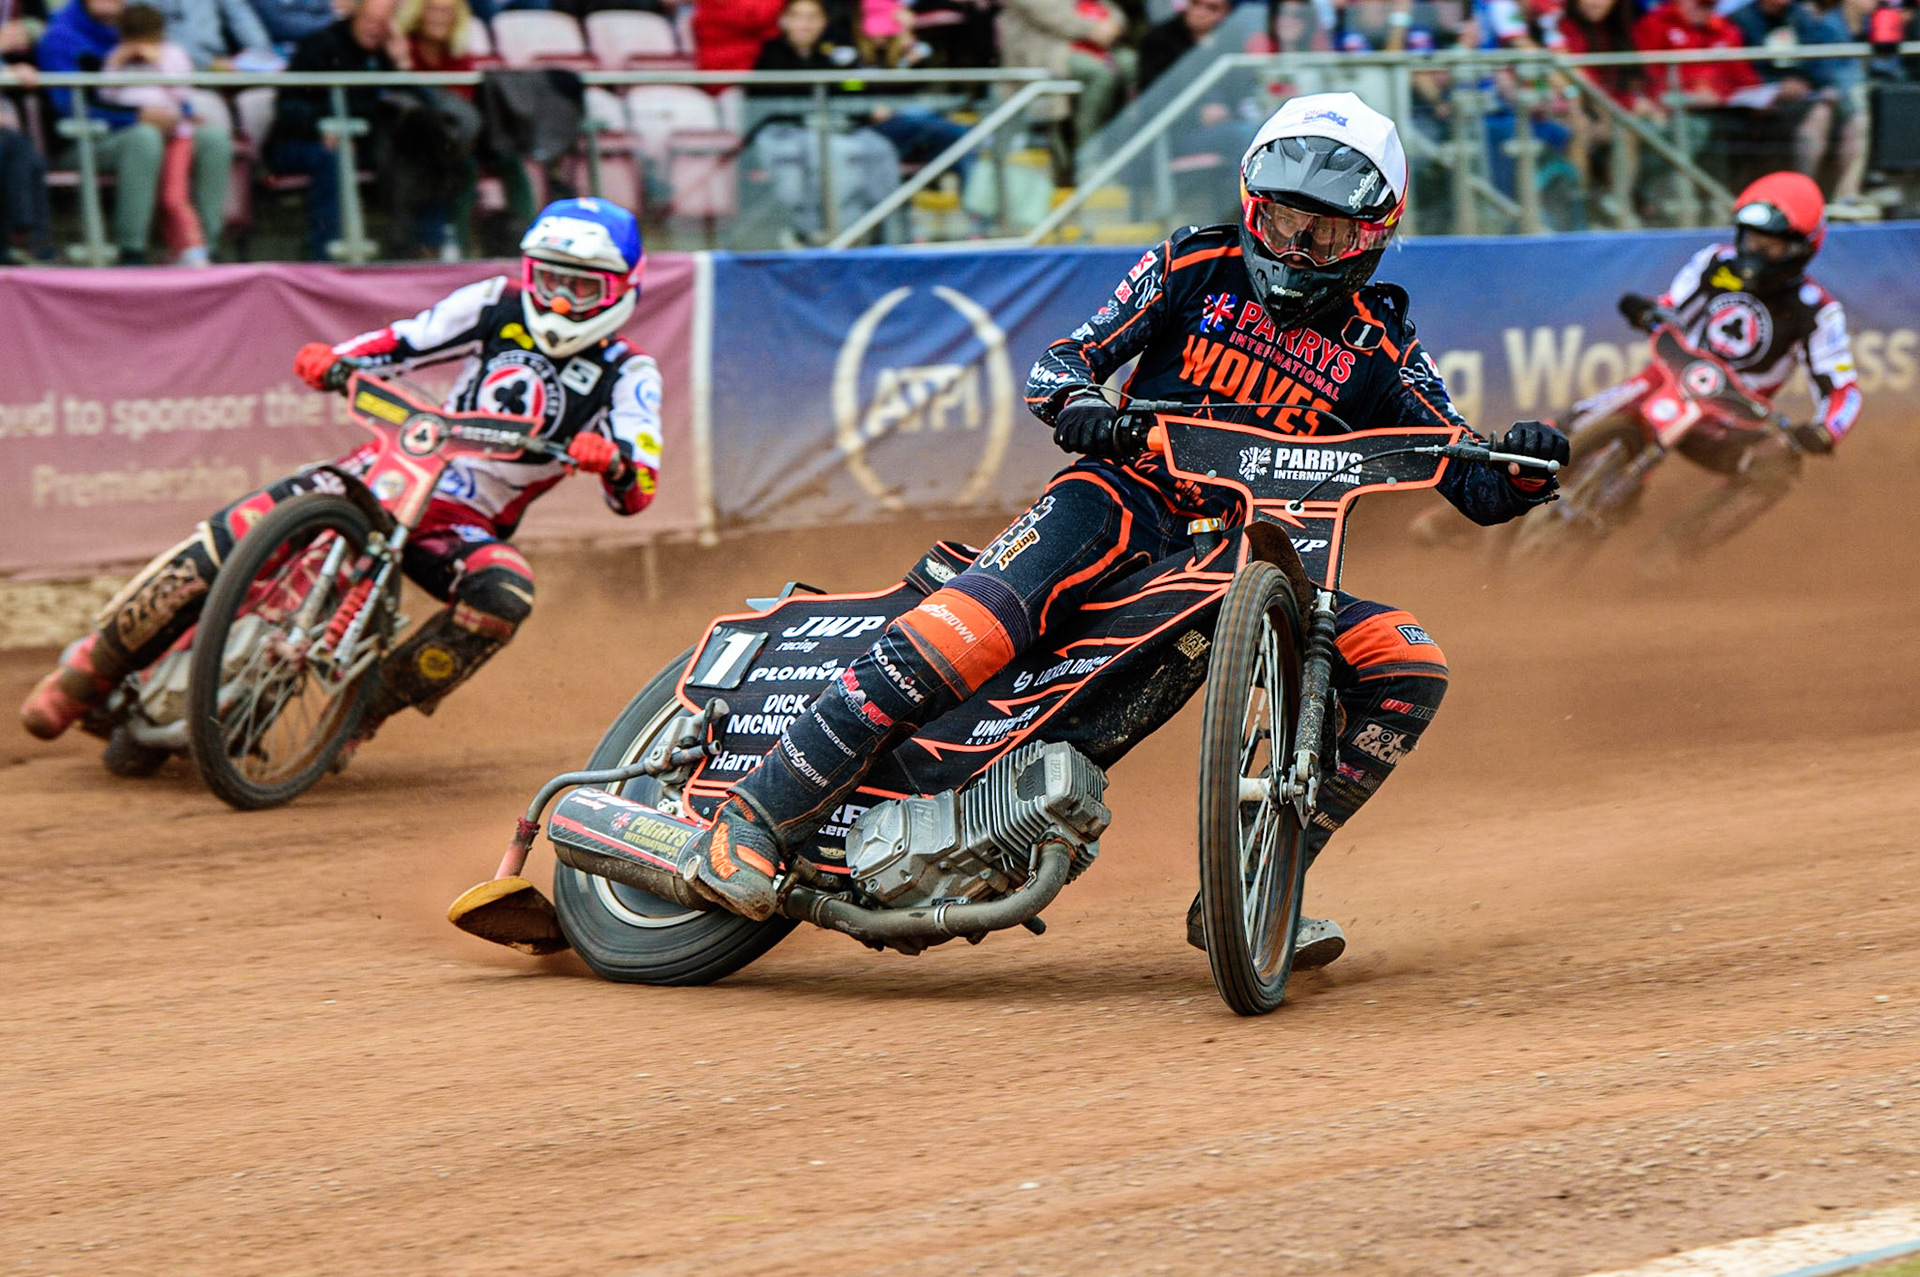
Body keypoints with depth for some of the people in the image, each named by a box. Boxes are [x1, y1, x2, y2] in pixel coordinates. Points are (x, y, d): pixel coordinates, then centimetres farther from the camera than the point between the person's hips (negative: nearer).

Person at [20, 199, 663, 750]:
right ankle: (93, 666, -9)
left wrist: (615, 459, -35)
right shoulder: (499, 306, 6)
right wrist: (332, 360, -12)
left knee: (504, 593, -36)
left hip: (467, 526, -1)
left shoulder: (628, 374, -2)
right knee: (242, 526, -19)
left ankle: (367, 706, -20)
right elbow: (402, 341, 9)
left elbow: (635, 494, -12)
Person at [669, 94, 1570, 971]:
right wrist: (1079, 404, -21)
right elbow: (1063, 360, 3)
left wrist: (1523, 469, -16)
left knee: (1410, 668, -16)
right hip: (1134, 497, -3)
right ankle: (759, 815, -30)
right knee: (983, 615, -31)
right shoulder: (1195, 269, 7)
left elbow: (1478, 493, 7)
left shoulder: (1381, 350, 9)